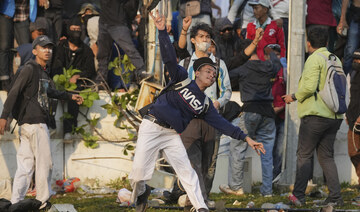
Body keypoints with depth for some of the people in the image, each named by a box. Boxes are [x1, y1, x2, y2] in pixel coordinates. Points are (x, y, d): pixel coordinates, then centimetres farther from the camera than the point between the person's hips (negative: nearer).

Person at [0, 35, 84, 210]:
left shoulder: (43, 72, 18)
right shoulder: (29, 69, -9)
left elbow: (47, 91, 36)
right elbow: (14, 92, -18)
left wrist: (70, 96, 44)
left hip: (27, 124, 9)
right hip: (35, 123, -9)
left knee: (26, 166, 6)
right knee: (44, 163, -1)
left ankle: (16, 203, 4)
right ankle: (43, 202, 8)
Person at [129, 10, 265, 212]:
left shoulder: (205, 103, 10)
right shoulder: (182, 78, 0)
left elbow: (221, 123, 7)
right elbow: (170, 58, -11)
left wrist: (246, 138, -2)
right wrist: (162, 31, -26)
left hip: (172, 135, 4)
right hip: (152, 127, -4)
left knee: (186, 171, -7)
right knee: (139, 171, -11)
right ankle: (141, 192, 20)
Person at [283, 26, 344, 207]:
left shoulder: (315, 58, -9)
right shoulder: (335, 60, 14)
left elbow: (309, 87, -18)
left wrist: (294, 96, -3)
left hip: (315, 115, -7)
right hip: (334, 116, 7)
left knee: (304, 155, 0)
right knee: (326, 156, 11)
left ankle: (298, 195, -2)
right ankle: (335, 197, 2)